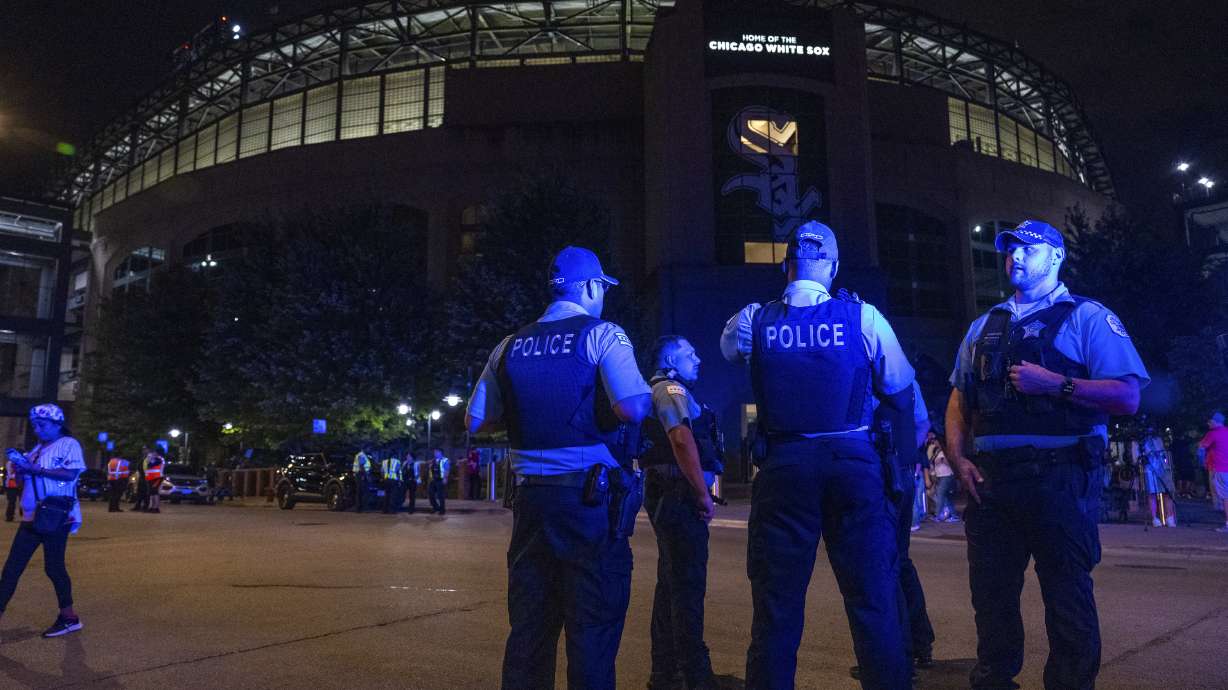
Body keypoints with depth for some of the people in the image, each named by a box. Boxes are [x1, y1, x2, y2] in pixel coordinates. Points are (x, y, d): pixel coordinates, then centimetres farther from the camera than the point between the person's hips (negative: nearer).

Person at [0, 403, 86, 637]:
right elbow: (27, 478, 23)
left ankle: (68, 617, 9)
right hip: (32, 516, 8)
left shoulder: (69, 444, -5)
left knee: (54, 567, -2)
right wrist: (20, 467, 3)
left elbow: (70, 474, -19)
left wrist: (35, 468, -20)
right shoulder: (38, 448, 19)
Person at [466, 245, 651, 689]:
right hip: (590, 498, -5)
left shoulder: (510, 347, 10)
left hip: (530, 496, 5)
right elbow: (633, 408, -20)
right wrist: (646, 398, 2)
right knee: (593, 623, 4)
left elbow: (475, 422, 12)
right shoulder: (601, 334, -5)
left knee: (530, 621, 16)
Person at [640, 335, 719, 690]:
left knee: (671, 581, 15)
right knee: (688, 585, -7)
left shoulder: (660, 391, 22)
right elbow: (682, 439, -25)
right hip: (679, 494, -11)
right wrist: (703, 495, -20)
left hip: (666, 496, 11)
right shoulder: (671, 389, -9)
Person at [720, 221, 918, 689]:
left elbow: (727, 349, 21)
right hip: (855, 465, 0)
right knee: (874, 600, 10)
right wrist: (905, 459, 12)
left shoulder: (755, 321, -1)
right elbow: (902, 393, 2)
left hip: (783, 468, 1)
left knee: (777, 604, 10)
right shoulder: (864, 317, -3)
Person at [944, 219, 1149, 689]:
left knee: (1068, 598, 4)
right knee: (991, 594, 11)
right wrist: (959, 459, 2)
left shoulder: (1086, 317, 3)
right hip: (990, 481, 5)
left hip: (1059, 479, -4)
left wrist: (1056, 384, -18)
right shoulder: (984, 327, 18)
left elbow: (1127, 396, -7)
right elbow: (959, 400, 16)